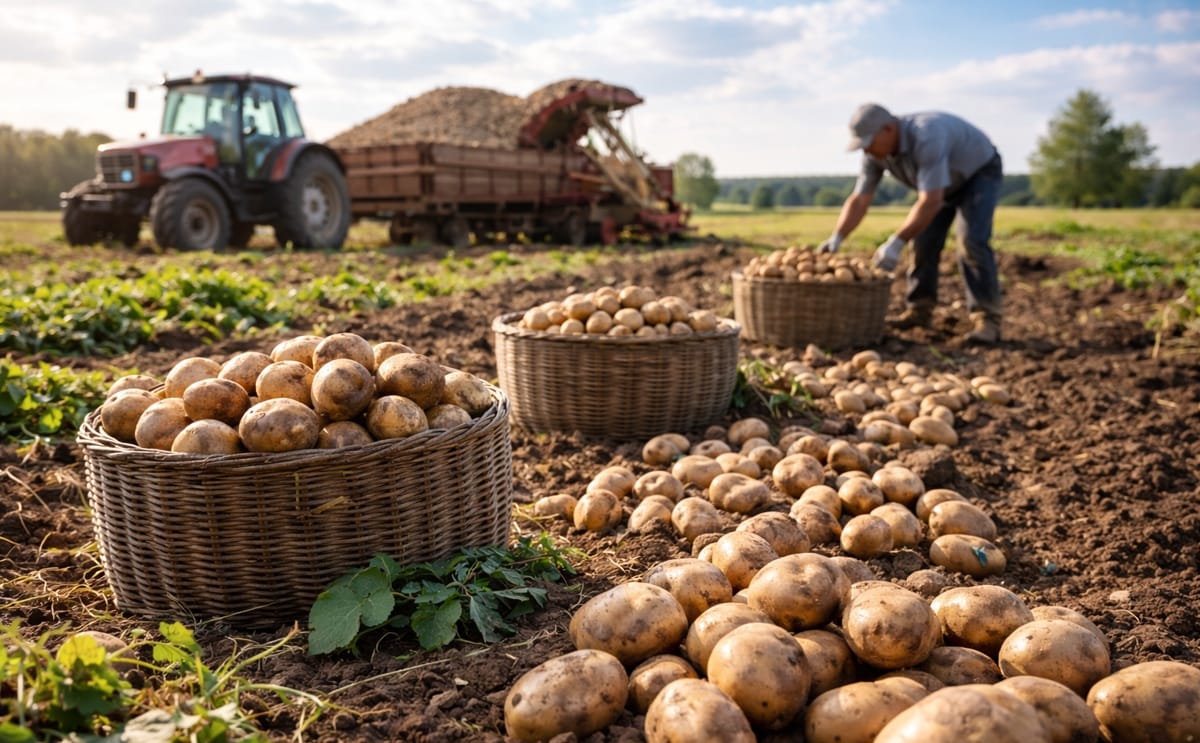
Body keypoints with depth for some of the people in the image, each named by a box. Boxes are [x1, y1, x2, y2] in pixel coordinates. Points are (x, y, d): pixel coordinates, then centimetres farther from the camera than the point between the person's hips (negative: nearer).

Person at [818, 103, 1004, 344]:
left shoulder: (926, 139, -42)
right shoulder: (875, 151, -18)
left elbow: (931, 202, -46)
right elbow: (858, 200, -12)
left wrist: (896, 243, -48)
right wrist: (836, 239, -24)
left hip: (980, 172, -7)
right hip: (944, 182, 7)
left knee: (971, 241, -21)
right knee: (924, 241, 0)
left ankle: (987, 320, -19)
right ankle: (919, 310, 11)